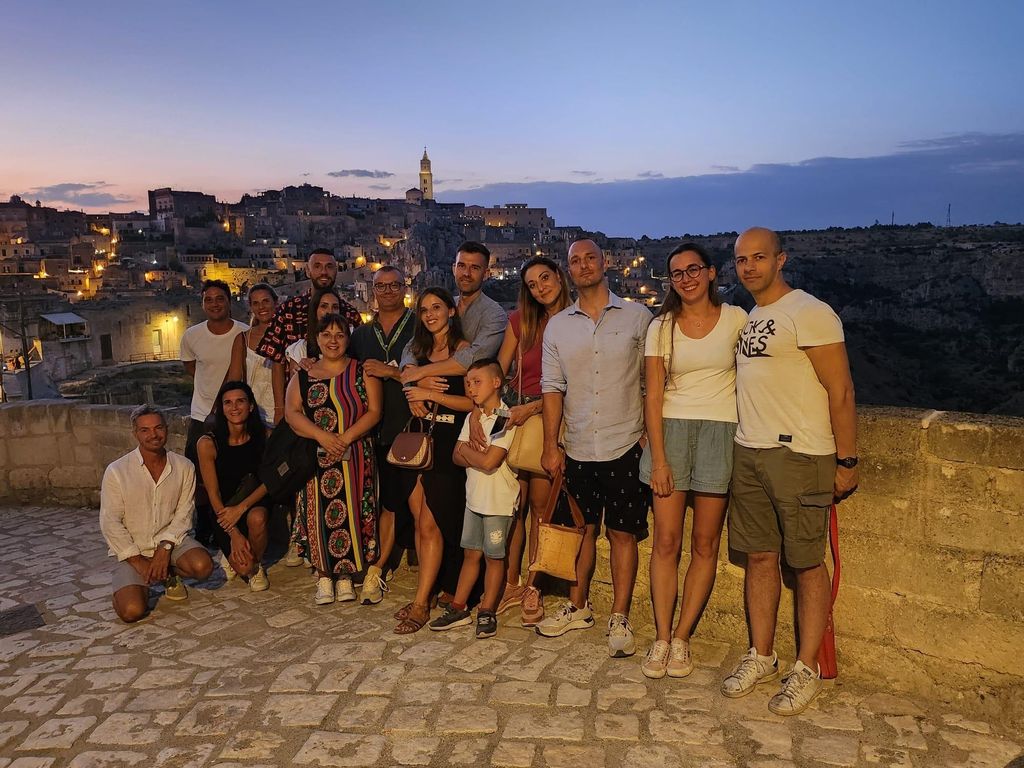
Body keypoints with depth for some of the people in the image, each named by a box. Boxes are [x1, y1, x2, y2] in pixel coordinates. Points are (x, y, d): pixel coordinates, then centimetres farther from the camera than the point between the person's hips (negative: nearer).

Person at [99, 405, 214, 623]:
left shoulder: (184, 467, -4)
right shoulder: (116, 471, -11)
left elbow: (183, 513, -3)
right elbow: (110, 523, -10)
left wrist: (165, 547, -17)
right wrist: (138, 561, -13)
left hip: (171, 540, 2)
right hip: (132, 549, -1)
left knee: (203, 566, -28)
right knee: (131, 611, -21)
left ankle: (169, 575, 7)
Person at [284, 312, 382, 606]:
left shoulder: (363, 372, 5)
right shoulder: (302, 377, 11)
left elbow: (374, 411, -3)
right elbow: (292, 413, -1)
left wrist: (345, 438, -16)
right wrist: (322, 436, -17)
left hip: (355, 457, -1)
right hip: (313, 457, 2)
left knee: (351, 513, -2)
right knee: (318, 514, -1)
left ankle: (346, 576, 11)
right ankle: (324, 577, 11)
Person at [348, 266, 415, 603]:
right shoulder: (361, 334, 17)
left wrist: (391, 372, -14)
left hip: (408, 428, -3)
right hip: (374, 431, 4)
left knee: (394, 502, -2)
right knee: (384, 501, 4)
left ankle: (375, 570, 7)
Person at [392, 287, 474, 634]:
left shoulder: (464, 350, -5)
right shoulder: (419, 351, 16)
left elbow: (475, 400, -12)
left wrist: (432, 394, -13)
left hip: (447, 446, -6)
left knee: (431, 525, -6)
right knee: (421, 523, 8)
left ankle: (421, 604, 1)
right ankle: (428, 590, 18)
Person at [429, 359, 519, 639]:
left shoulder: (506, 419, -15)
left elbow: (490, 461, -23)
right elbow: (457, 457, 4)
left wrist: (467, 449, -6)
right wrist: (478, 456, -16)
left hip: (499, 500, -7)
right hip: (474, 496, 7)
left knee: (494, 556, 5)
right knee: (471, 552, 14)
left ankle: (487, 612, 16)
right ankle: (458, 608, 22)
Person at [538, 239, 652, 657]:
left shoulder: (637, 317, 0)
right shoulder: (557, 325, 7)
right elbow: (552, 387, 6)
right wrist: (550, 445, 1)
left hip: (624, 446, -3)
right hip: (578, 448, 3)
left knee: (623, 533, 3)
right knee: (583, 528, 14)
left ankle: (619, 619, 14)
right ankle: (577, 607, 29)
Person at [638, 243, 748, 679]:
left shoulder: (736, 319, 2)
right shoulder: (661, 327, 4)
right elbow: (653, 396, 0)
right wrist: (658, 458, -8)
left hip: (720, 432, 0)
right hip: (670, 430, 0)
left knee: (705, 544, 3)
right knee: (666, 541, -1)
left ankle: (681, 639, 14)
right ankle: (661, 639, 8)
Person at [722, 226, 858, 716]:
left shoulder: (809, 313, -10)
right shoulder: (746, 319, 14)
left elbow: (841, 391, -11)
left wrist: (846, 461, -12)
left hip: (800, 455, -7)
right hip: (748, 454, 7)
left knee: (807, 563, 2)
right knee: (760, 556, 12)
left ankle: (807, 670, 14)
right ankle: (761, 657, 23)